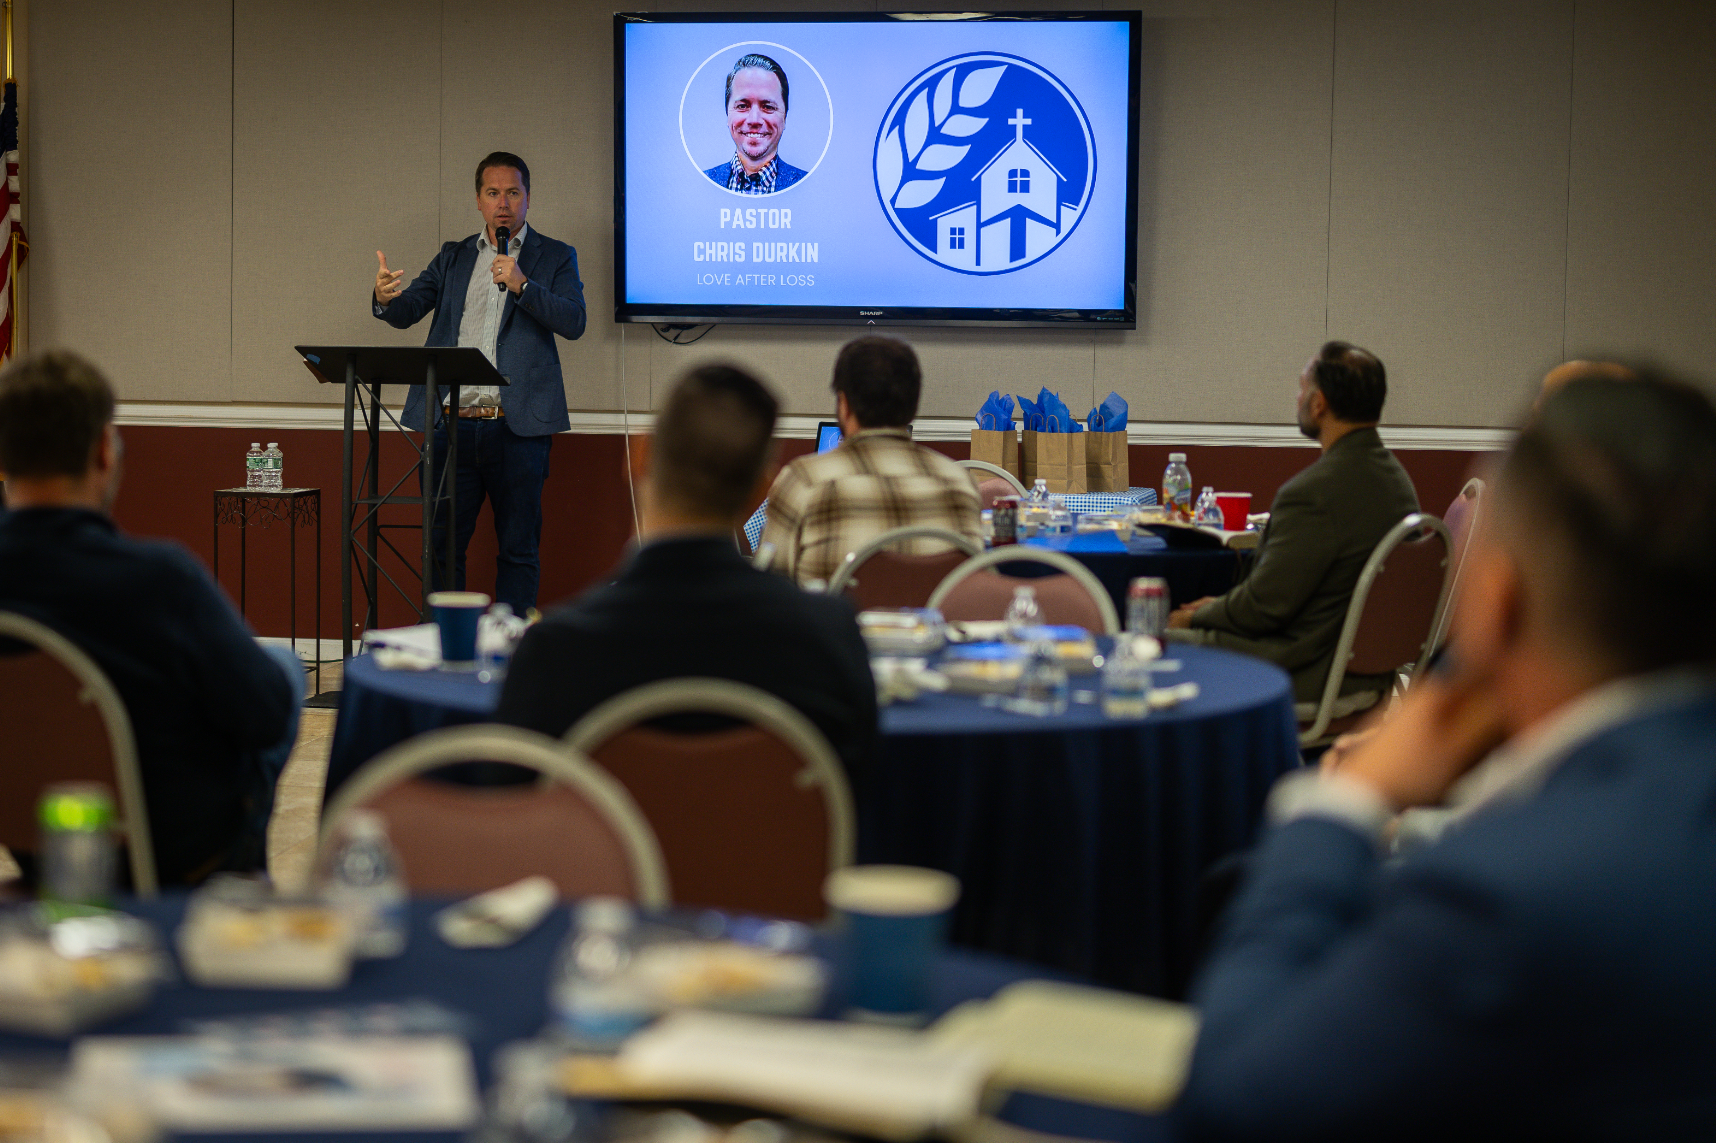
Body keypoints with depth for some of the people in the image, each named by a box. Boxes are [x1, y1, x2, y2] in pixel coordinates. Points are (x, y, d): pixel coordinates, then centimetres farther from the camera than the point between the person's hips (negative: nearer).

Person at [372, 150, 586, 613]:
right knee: (442, 545, 5)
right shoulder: (453, 258, 16)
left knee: (518, 549, 1)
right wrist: (386, 298, -20)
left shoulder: (555, 257, 8)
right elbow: (408, 312, 4)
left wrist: (522, 285, -20)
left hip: (517, 425, -3)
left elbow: (574, 322, -7)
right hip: (453, 423, 3)